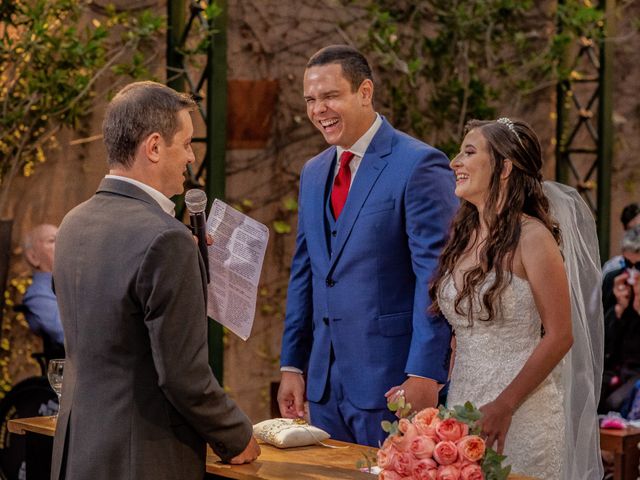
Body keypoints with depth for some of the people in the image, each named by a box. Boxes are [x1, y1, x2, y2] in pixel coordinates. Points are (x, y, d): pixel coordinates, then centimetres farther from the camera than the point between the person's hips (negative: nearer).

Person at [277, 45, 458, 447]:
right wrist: (292, 365, 13)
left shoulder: (419, 165, -10)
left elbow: (435, 276, -14)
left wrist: (424, 375, -19)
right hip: (324, 380, 7)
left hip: (390, 377, -7)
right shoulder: (314, 173, 14)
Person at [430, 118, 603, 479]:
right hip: (462, 404, 6)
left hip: (521, 411, -6)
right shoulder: (461, 237, 8)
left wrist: (504, 407, -17)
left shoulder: (531, 237, -11)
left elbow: (559, 335, -13)